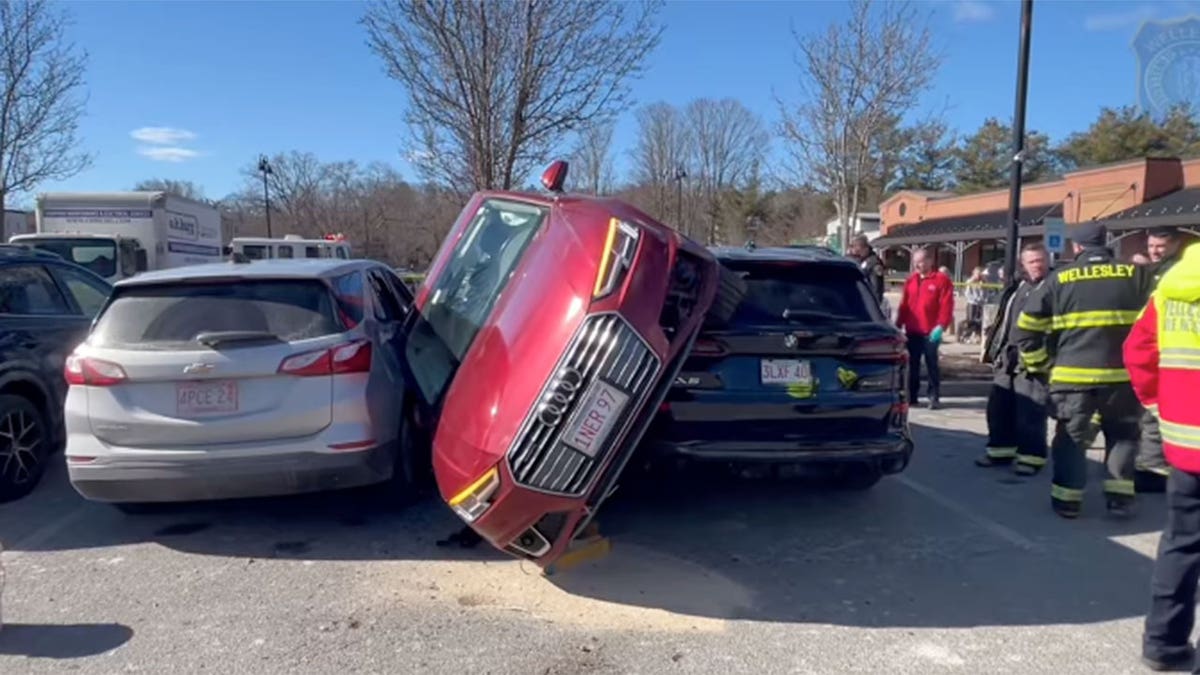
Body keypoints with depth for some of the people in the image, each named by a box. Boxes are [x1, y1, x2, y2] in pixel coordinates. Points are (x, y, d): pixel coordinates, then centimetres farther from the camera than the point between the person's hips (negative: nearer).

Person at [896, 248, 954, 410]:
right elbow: (904, 305, 14)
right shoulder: (910, 280, 14)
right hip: (912, 331, 5)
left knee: (931, 364, 0)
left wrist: (941, 326, -18)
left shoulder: (941, 280, -3)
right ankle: (911, 396, 16)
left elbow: (946, 306, -9)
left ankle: (934, 396, 6)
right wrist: (899, 324, 7)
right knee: (912, 364, 9)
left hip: (931, 332, -5)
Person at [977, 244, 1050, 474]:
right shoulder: (1016, 288, 18)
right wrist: (994, 349, 17)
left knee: (1030, 411, -5)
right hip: (1007, 356, 7)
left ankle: (1031, 455, 5)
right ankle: (1000, 450, 23)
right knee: (998, 406, 11)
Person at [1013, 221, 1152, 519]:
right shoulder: (1136, 274, 3)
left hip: (1072, 374, -1)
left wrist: (1040, 364, 11)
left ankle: (1067, 499, 16)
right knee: (1123, 435, 20)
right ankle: (1120, 497, 18)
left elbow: (1027, 327, 1)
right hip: (1123, 374, 1)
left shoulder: (1059, 279, 0)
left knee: (1071, 436, 14)